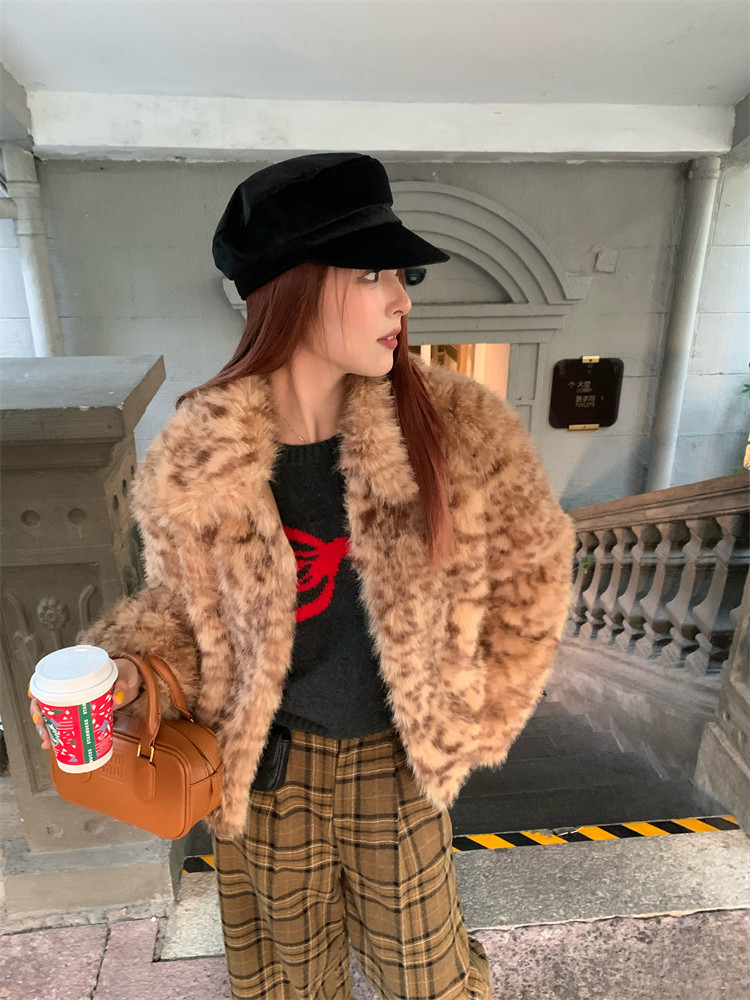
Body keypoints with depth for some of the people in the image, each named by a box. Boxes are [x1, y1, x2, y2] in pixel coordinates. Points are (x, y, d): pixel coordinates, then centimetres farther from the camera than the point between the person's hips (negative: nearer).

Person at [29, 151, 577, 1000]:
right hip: (268, 764, 1)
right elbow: (182, 604, -2)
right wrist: (122, 679, -20)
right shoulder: (195, 459, -18)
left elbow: (532, 565, -5)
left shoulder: (454, 425, -18)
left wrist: (479, 717, -3)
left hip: (398, 759, 0)